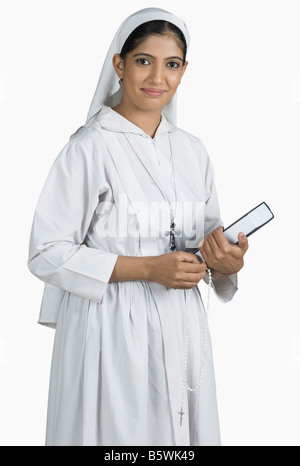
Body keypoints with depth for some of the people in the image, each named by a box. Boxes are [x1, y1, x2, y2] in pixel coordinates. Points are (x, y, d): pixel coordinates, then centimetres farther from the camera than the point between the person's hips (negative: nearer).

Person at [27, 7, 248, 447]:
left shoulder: (193, 151, 8)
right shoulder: (89, 149, -10)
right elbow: (48, 254, -13)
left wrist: (227, 261, -9)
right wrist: (149, 268, -18)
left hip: (181, 330, 6)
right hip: (112, 335, -5)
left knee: (181, 431, 14)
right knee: (120, 432, 5)